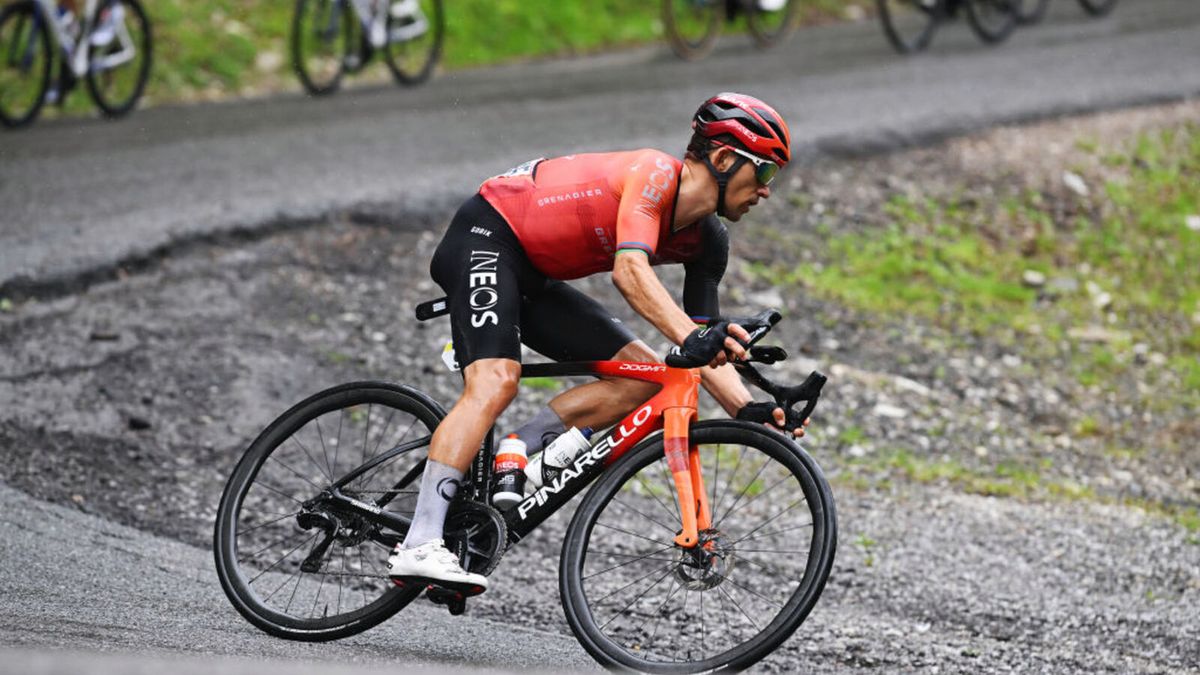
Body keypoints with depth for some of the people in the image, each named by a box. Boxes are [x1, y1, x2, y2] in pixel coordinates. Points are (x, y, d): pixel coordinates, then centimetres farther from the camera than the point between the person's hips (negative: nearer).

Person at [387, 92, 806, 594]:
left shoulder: (707, 242, 1)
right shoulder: (656, 174, -23)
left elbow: (705, 349, 0)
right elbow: (630, 270, -39)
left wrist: (750, 411, -17)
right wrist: (691, 337, -52)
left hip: (536, 279, 9)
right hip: (487, 237, -9)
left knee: (643, 377, -3)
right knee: (495, 381, -29)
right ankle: (419, 548, -36)